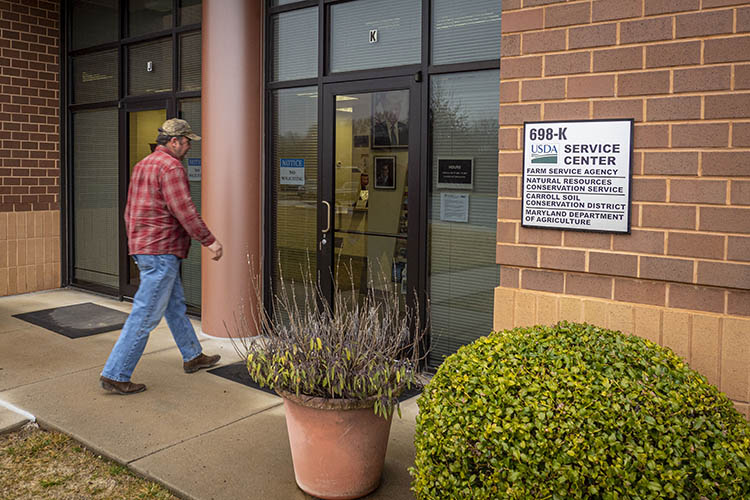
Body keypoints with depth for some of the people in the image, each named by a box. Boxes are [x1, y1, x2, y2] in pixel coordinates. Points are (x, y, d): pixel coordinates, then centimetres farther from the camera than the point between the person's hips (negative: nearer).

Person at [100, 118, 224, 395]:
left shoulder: (142, 165, 16)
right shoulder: (171, 167, -15)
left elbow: (129, 210, 20)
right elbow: (184, 211, -19)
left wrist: (135, 242, 27)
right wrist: (210, 240, -11)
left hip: (143, 248, 11)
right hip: (161, 250, -11)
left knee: (175, 306, 20)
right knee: (146, 315, -5)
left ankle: (193, 357, 33)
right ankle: (114, 375, 0)